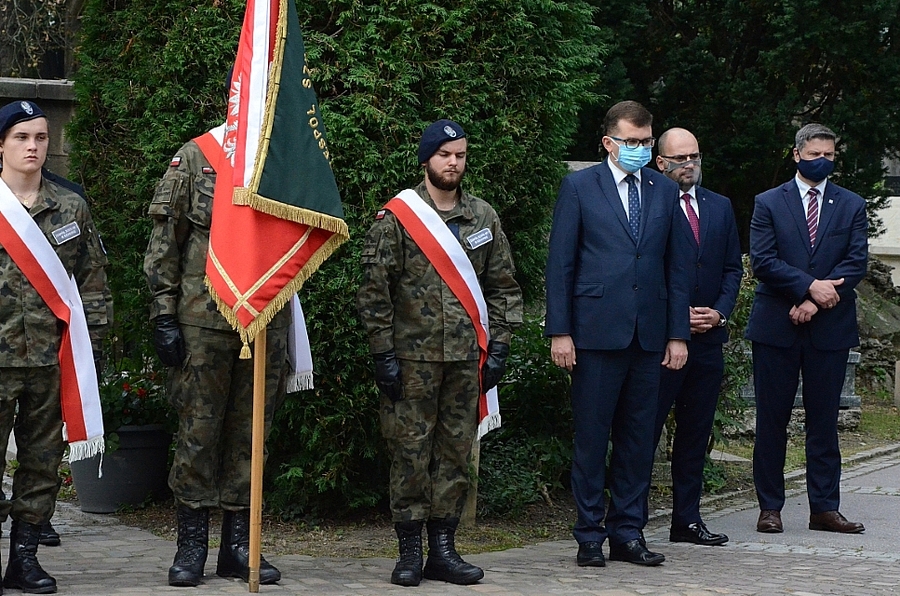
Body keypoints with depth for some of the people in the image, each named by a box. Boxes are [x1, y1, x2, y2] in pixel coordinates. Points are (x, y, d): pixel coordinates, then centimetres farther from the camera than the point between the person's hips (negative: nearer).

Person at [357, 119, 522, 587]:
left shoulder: (485, 218, 10)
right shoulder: (395, 218, -2)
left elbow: (503, 286, 14)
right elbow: (374, 291, -3)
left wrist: (498, 347, 5)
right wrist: (383, 354, -8)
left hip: (467, 357, 4)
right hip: (412, 357, -4)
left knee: (456, 452, 6)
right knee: (411, 451, -1)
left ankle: (443, 548, 13)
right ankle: (410, 551, 6)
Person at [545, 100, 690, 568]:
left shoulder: (665, 191, 12)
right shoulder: (580, 187, 2)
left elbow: (675, 267, 13)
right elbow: (560, 263, -1)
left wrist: (678, 334, 7)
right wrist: (559, 332, -7)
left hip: (649, 334, 4)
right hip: (597, 331, -3)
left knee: (638, 438, 7)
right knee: (592, 437, 0)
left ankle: (628, 533, 14)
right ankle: (589, 536, 8)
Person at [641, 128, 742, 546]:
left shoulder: (720, 207, 15)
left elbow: (733, 267, 16)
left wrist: (720, 312, -1)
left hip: (708, 338, 6)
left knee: (696, 432, 9)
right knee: (646, 429, -5)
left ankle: (687, 519, 16)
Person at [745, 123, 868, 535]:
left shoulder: (852, 206, 11)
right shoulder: (769, 203, 6)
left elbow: (856, 262, 0)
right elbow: (762, 261, -5)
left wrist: (815, 302, -12)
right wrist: (809, 286, -16)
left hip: (830, 329, 1)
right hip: (776, 327, -1)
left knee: (824, 422, 4)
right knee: (772, 420, 1)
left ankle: (825, 508, 9)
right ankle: (770, 507, 8)